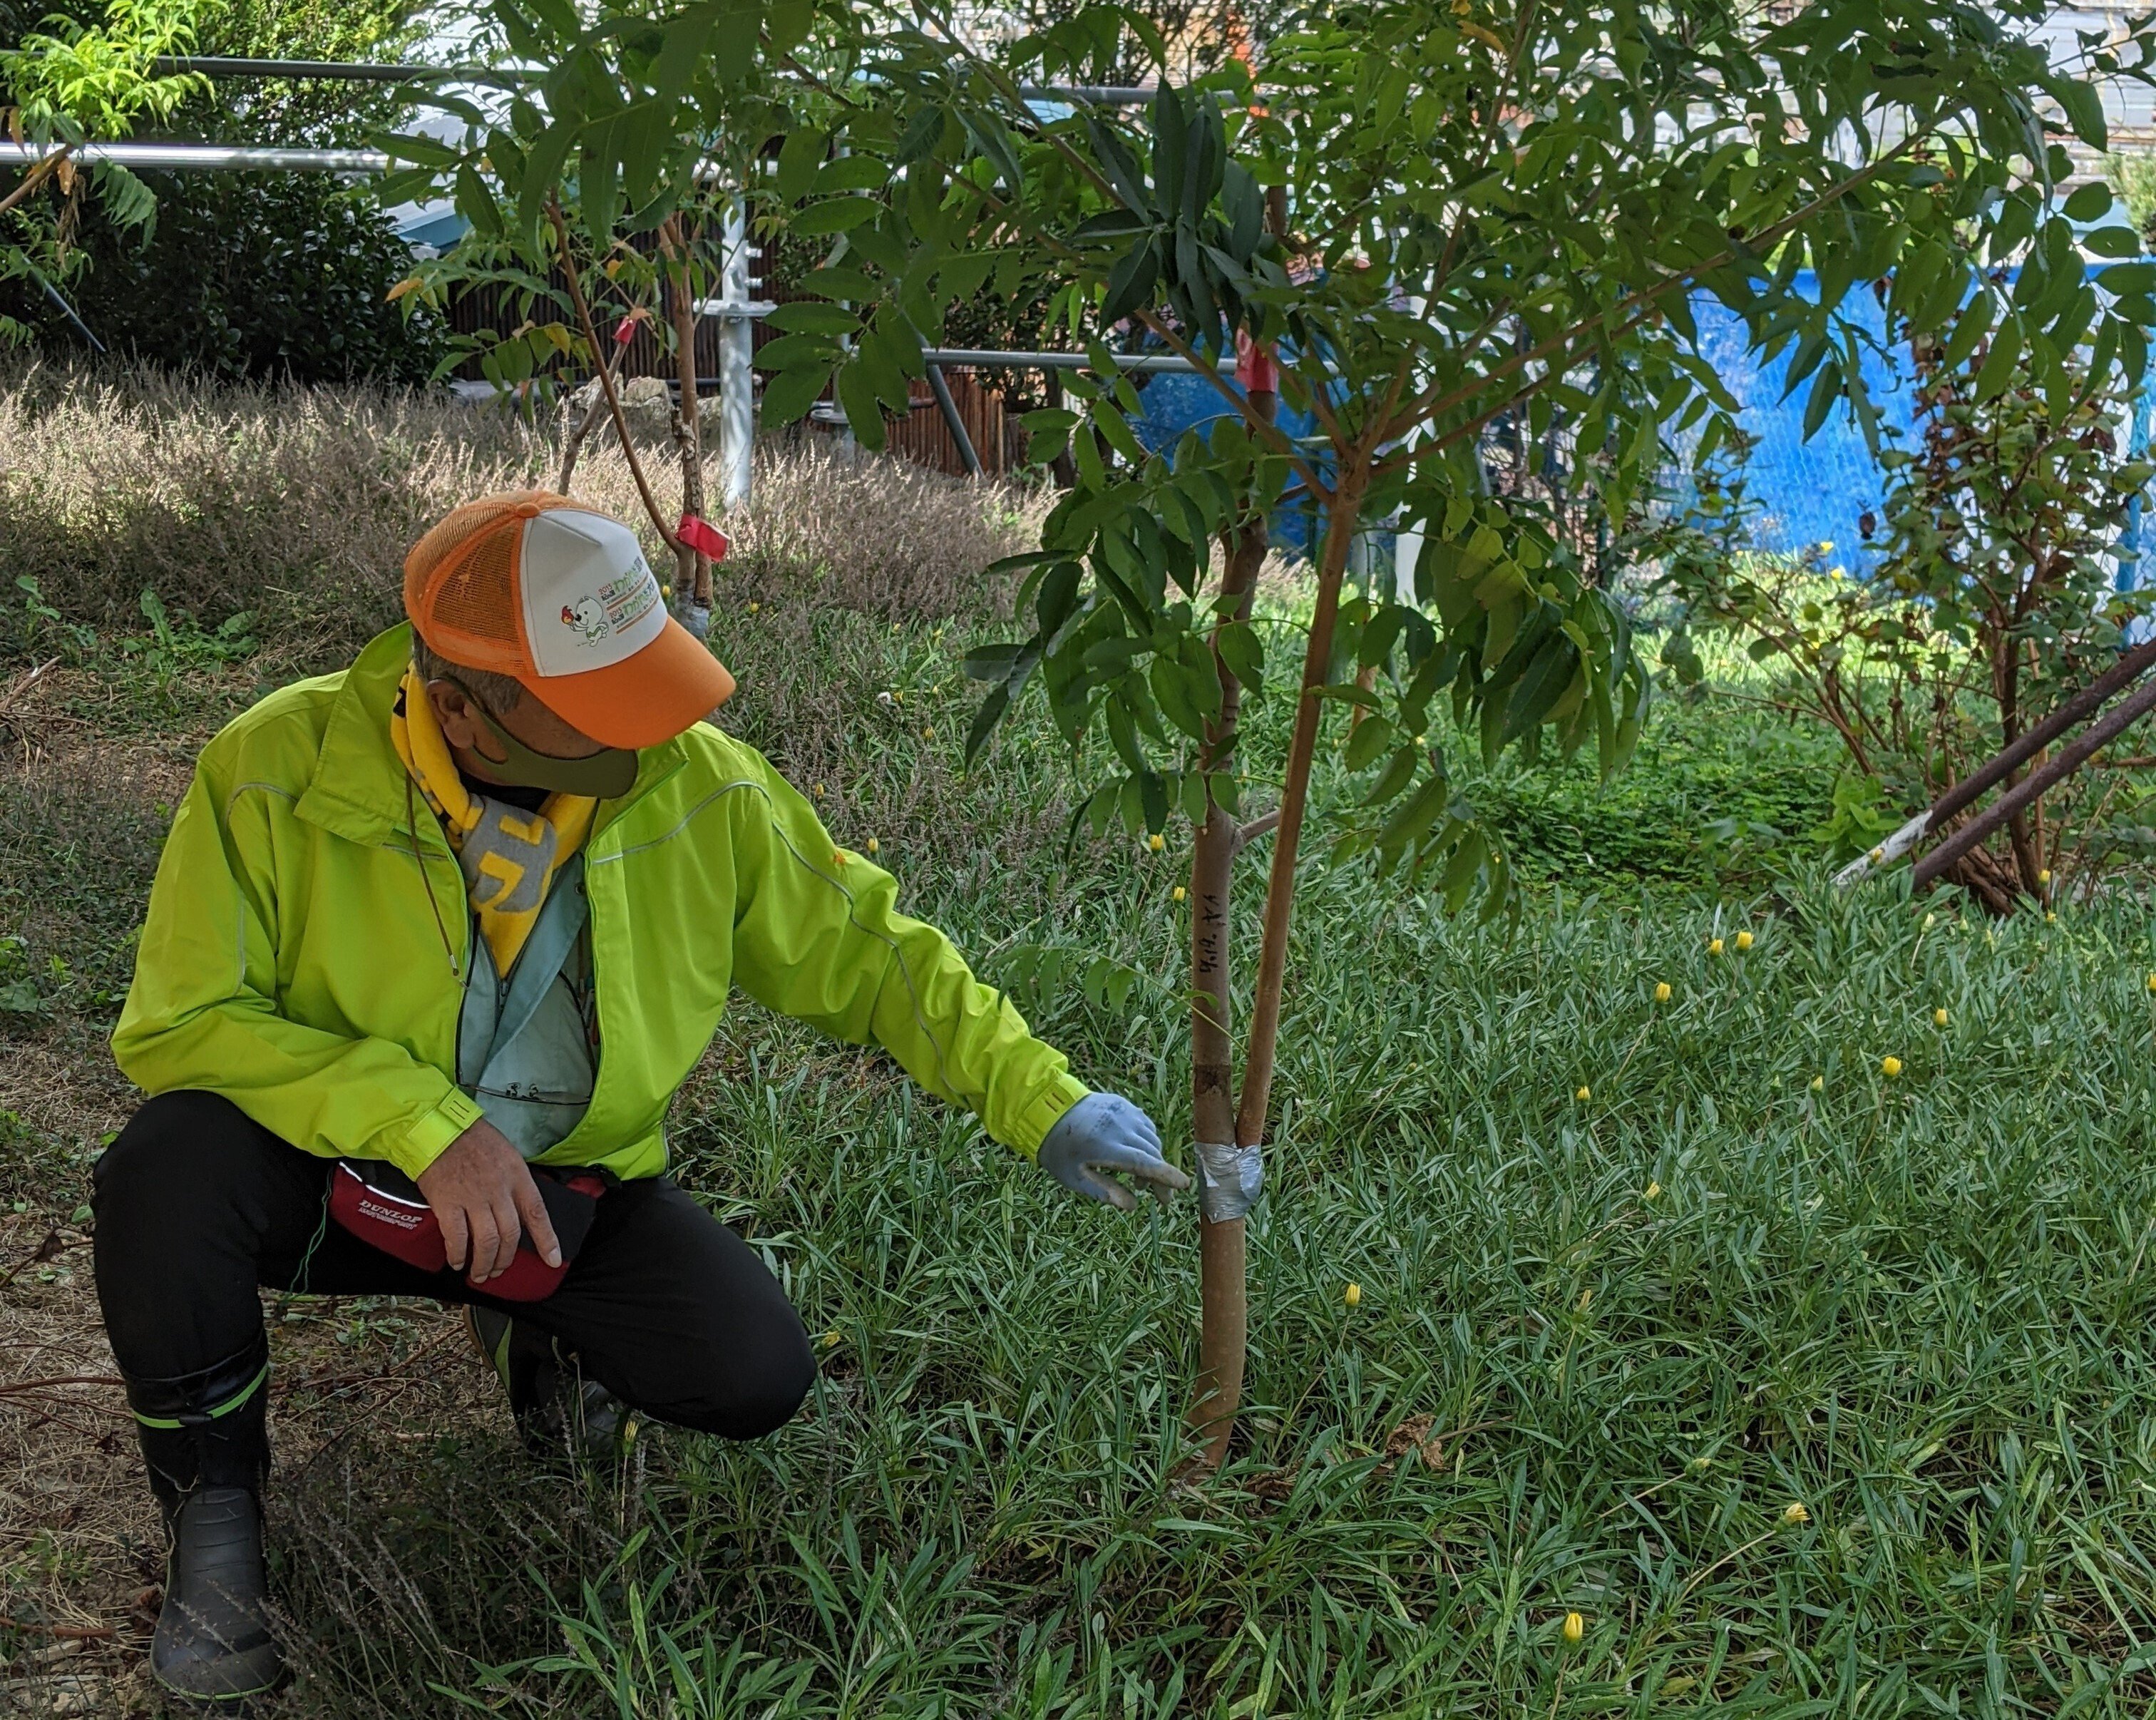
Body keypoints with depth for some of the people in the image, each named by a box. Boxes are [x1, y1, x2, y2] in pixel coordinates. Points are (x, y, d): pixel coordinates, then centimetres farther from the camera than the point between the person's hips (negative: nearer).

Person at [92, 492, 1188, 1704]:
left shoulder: (700, 787, -14)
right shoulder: (280, 769, -22)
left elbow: (869, 954, -3)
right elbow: (184, 1019, -20)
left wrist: (1044, 1104, -10)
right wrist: (426, 1124, -30)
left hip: (571, 1191, 2)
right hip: (337, 1176, -1)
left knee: (758, 1374, -20)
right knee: (173, 1170, -33)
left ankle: (541, 1336, 16)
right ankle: (214, 1510, -5)